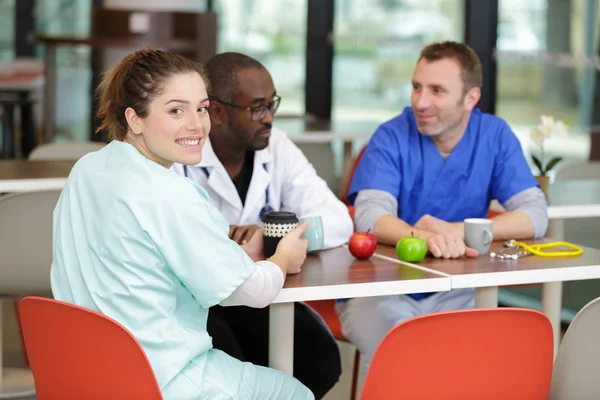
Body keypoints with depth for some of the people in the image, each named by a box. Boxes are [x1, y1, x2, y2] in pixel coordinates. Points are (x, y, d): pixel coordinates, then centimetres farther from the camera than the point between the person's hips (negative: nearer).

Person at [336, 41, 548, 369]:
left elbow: (534, 214, -6)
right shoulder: (392, 137, -7)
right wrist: (426, 238, -41)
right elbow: (370, 216, -20)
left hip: (455, 293, 3)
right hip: (384, 291, -3)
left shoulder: (495, 136, 0)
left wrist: (456, 231, -21)